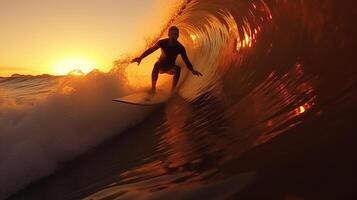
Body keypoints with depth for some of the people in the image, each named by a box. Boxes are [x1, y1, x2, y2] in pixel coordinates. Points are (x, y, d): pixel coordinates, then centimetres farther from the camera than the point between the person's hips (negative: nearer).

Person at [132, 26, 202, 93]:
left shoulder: (180, 47, -18)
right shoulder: (163, 42, -20)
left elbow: (186, 60, -20)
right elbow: (151, 50, -26)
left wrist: (192, 70, -39)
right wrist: (140, 57, -42)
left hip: (171, 67, 1)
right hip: (161, 66, -1)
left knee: (178, 68, -32)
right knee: (157, 65, -35)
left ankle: (172, 91, -27)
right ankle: (153, 89, -34)